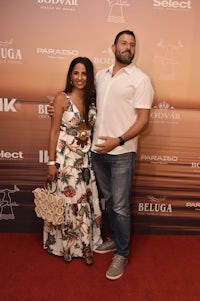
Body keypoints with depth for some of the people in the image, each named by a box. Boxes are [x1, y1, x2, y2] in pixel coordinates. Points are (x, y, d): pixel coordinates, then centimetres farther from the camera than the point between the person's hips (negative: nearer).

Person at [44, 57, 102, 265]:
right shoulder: (62, 98, -9)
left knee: (86, 201, 12)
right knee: (67, 201, 6)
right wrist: (51, 162, -11)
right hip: (66, 157, -5)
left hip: (86, 157, 5)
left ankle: (84, 244, 31)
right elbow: (54, 132, -9)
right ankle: (65, 245, 29)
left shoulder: (92, 99, 4)